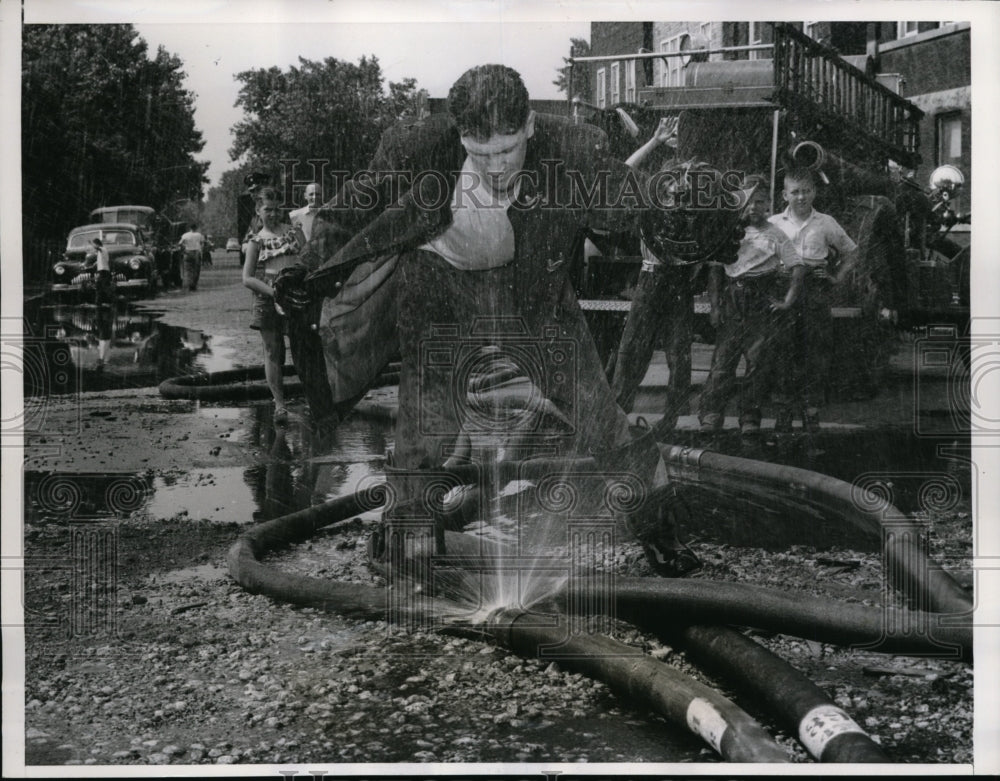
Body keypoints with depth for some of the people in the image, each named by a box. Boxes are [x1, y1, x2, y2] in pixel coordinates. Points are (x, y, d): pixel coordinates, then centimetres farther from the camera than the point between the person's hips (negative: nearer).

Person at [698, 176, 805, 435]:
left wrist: (788, 302, -9)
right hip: (732, 299, 1)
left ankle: (750, 417, 5)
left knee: (759, 360, -3)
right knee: (724, 356, -5)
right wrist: (715, 304, 2)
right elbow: (715, 269, 12)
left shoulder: (775, 235, 6)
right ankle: (711, 413, 0)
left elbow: (798, 267, 1)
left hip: (764, 302, -1)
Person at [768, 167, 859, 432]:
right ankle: (784, 408, 6)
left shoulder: (826, 224, 8)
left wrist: (836, 277, 8)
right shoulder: (773, 223, 7)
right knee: (784, 352, -2)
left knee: (816, 352, -2)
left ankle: (811, 409, 5)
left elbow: (851, 253, 20)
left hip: (815, 293, 0)